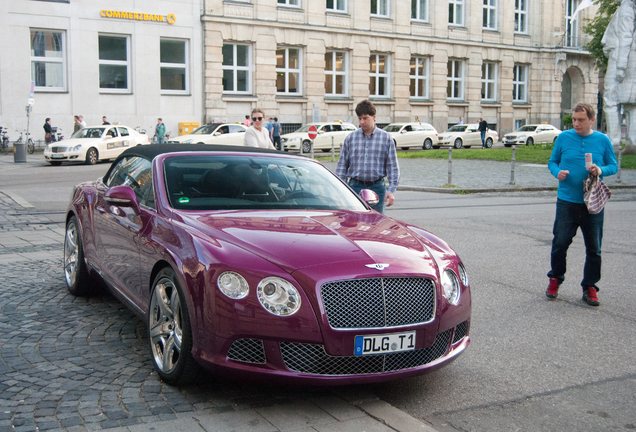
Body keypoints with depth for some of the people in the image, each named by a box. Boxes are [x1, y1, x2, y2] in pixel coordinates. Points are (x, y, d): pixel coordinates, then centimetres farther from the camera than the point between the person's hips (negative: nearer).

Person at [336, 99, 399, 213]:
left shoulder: (386, 138, 4)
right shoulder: (350, 138, 6)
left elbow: (392, 166, 3)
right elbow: (342, 165, 8)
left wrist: (391, 190, -5)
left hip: (377, 188, 0)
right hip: (355, 187, 0)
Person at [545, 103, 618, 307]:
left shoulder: (603, 140, 1)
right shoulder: (564, 137, 0)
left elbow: (613, 166, 7)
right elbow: (552, 161, 8)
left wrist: (601, 170, -15)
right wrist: (557, 172, -14)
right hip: (567, 200, -1)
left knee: (594, 248, 6)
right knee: (560, 243, 2)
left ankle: (590, 286, 20)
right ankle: (555, 279, 24)